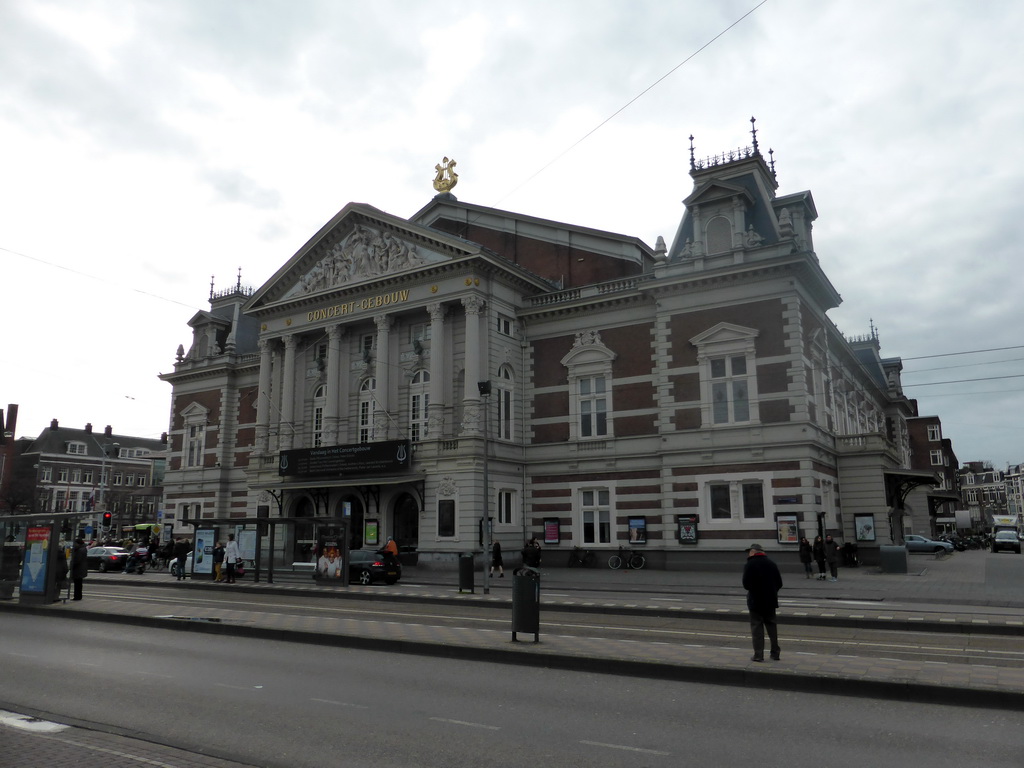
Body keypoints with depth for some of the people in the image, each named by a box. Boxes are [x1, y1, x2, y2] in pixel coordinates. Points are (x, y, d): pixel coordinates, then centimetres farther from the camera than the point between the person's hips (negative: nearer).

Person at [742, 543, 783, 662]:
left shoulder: (750, 565, -14)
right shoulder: (771, 564, 5)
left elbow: (746, 584, -15)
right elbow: (779, 583, 7)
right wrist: (772, 592, 15)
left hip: (755, 601, -5)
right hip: (770, 600, 5)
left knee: (756, 627, 2)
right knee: (771, 626, 16)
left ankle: (758, 654, 2)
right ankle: (775, 653, 19)